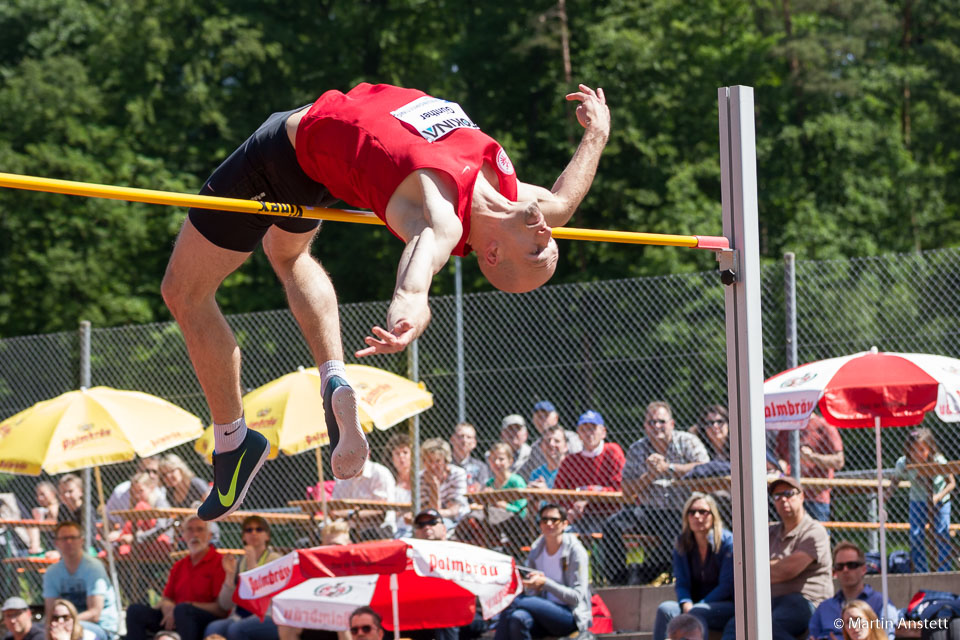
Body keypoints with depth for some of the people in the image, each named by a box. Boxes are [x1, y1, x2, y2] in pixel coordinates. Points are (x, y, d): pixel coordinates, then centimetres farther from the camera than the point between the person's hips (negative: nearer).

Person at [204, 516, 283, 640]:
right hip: (239, 617, 4)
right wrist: (230, 574, -2)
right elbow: (225, 604, 10)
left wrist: (252, 564, -13)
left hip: (267, 618, -4)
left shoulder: (274, 559, 4)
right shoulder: (238, 563, 17)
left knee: (237, 629, -36)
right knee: (213, 628, -29)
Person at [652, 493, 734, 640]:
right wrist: (687, 605, -19)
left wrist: (695, 608, -18)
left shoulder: (728, 542, -8)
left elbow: (727, 586, -11)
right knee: (665, 609, -26)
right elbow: (682, 583, 4)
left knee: (697, 613, -35)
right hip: (694, 604, 4)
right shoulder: (682, 544, 6)